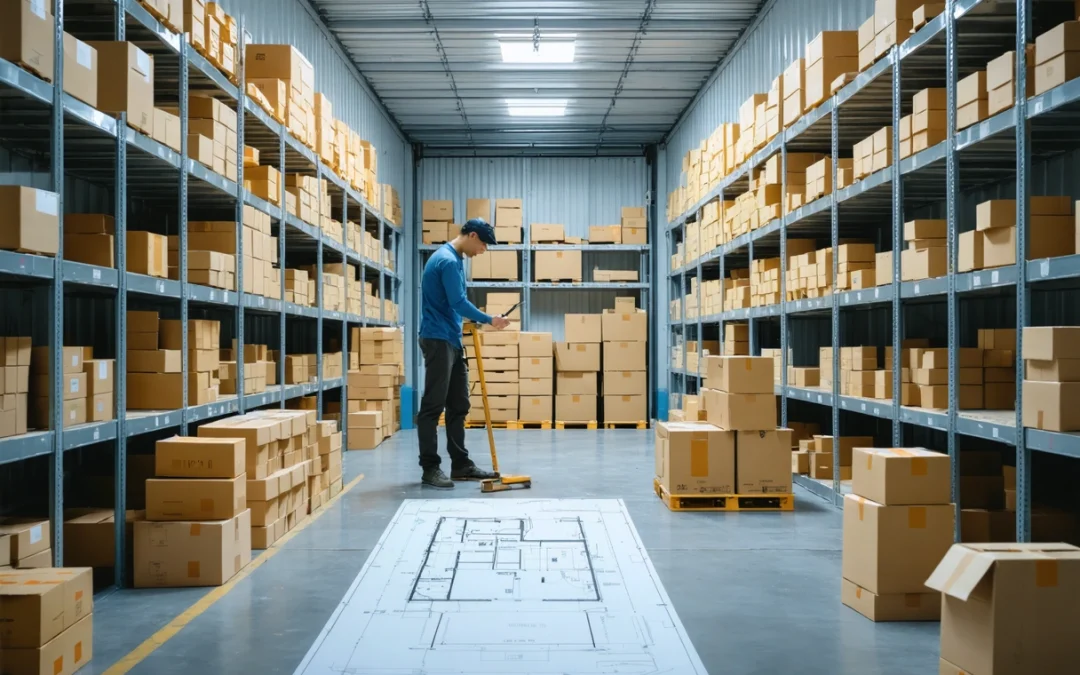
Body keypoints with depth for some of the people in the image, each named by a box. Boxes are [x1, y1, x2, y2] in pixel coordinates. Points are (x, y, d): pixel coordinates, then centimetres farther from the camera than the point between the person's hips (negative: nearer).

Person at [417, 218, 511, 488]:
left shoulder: (455, 259, 16)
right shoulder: (447, 260, -16)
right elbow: (459, 302, -21)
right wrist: (489, 320, -11)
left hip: (452, 340, 10)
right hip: (438, 340, -10)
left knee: (459, 406, 11)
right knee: (433, 406, -5)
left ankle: (461, 465, 16)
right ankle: (430, 468, -1)